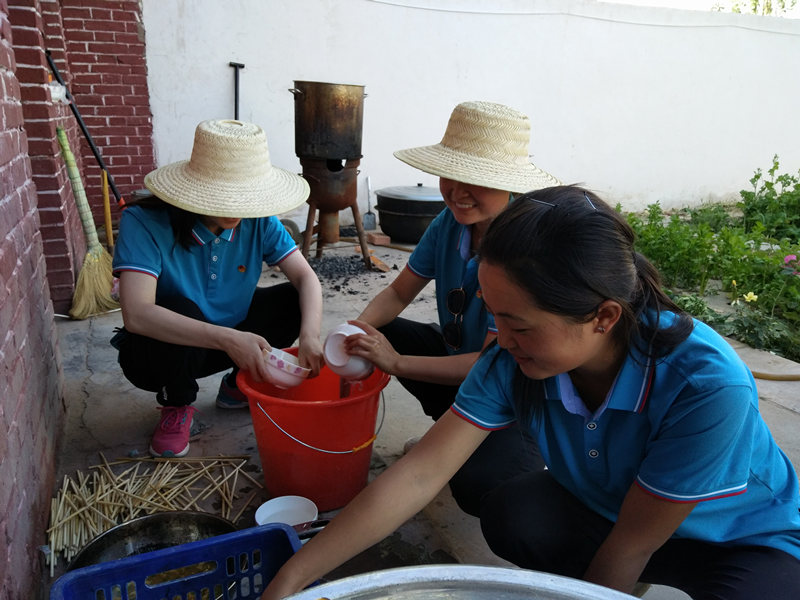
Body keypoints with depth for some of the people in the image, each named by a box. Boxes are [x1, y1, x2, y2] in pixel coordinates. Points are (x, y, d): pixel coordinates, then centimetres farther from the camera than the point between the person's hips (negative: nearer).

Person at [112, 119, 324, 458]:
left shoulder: (257, 220, -15)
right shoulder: (144, 223, -27)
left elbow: (305, 277, -16)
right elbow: (136, 314, -38)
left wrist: (309, 335, -36)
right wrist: (229, 340, -47)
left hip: (233, 336, 4)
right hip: (164, 350, -4)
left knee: (299, 301, -13)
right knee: (182, 309, -35)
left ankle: (237, 386, 8)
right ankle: (177, 405, -5)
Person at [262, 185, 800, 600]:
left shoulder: (708, 386, -37)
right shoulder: (512, 362, -25)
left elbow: (633, 543, -25)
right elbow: (419, 475, -25)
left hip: (746, 540, -3)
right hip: (603, 507, 4)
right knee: (510, 513, -25)